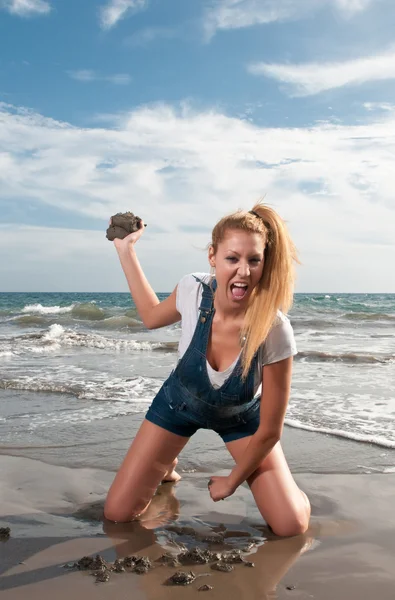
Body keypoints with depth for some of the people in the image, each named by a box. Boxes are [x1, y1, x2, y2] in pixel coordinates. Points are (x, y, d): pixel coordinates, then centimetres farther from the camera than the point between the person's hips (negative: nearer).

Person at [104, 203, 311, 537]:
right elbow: (152, 317, -2)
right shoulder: (193, 291, -29)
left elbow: (269, 430, -22)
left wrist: (232, 482, -9)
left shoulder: (274, 332, -36)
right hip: (180, 402, 2)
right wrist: (126, 249, -4)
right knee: (118, 513, 0)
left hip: (241, 416, -1)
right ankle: (166, 464, 30)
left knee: (292, 526, -10)